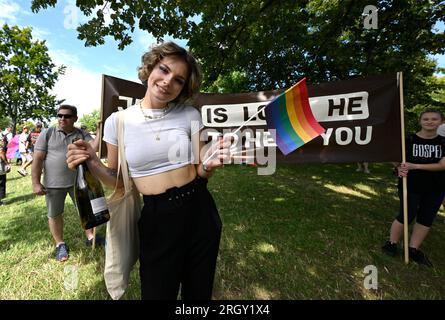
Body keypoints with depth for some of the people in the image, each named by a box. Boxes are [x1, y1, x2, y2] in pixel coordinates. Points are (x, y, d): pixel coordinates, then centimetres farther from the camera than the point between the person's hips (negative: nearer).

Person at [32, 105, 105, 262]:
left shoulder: (82, 135, 1)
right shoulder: (47, 134, -3)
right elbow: (37, 159, -6)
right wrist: (35, 183, -10)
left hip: (78, 181, 1)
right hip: (53, 184, -1)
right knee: (54, 214, 11)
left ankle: (90, 237, 29)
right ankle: (60, 244, 30)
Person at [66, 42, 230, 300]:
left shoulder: (190, 115, -2)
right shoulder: (118, 121, -3)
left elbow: (200, 172, 0)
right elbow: (118, 181, 5)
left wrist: (209, 165, -21)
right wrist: (93, 165, -13)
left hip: (199, 212, 2)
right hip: (156, 219, -1)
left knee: (199, 293, 22)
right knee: (157, 293, 18)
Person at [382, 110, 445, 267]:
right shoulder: (408, 140, -5)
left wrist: (414, 166, -22)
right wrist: (400, 169, -23)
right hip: (410, 186, -4)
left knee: (426, 219, 10)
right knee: (406, 216, -1)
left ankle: (413, 249, 24)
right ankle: (391, 243, 17)